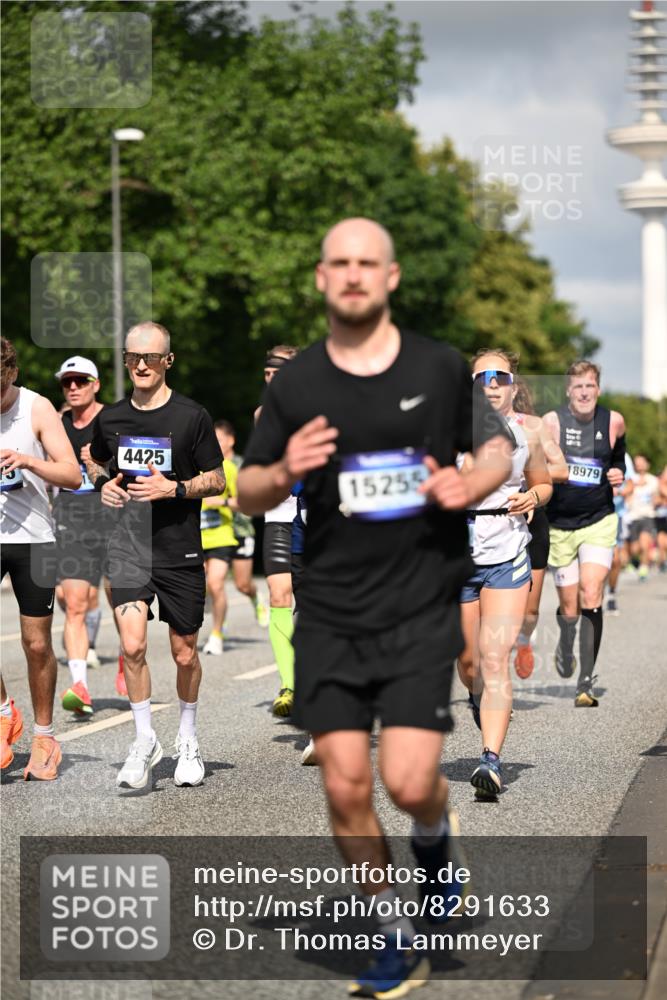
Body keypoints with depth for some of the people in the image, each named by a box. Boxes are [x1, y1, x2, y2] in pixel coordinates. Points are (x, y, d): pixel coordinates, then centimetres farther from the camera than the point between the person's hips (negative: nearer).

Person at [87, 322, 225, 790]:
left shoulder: (192, 416, -6)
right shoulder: (110, 418, 4)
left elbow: (217, 480, -1)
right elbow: (96, 462, 23)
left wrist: (174, 489, -17)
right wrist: (103, 483, 1)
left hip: (180, 551, -1)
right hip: (128, 546, 2)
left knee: (185, 653, 8)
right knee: (132, 645, -15)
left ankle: (189, 738, 30)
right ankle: (145, 739, 1)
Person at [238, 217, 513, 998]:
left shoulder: (441, 368, 1)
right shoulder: (293, 384, 3)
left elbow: (497, 448, 14)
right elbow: (246, 495, 9)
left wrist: (472, 483, -8)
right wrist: (283, 474, -13)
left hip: (423, 606, -2)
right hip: (330, 612, 2)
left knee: (409, 781, -11)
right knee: (345, 787, -1)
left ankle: (435, 836, 26)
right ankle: (396, 936, 19)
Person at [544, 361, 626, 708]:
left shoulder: (613, 422, -1)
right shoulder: (552, 422, -8)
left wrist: (619, 474, -1)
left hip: (599, 522, 0)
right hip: (560, 525, 0)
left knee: (590, 598, -17)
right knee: (569, 608, 7)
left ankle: (586, 684, -16)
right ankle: (565, 641, 45)